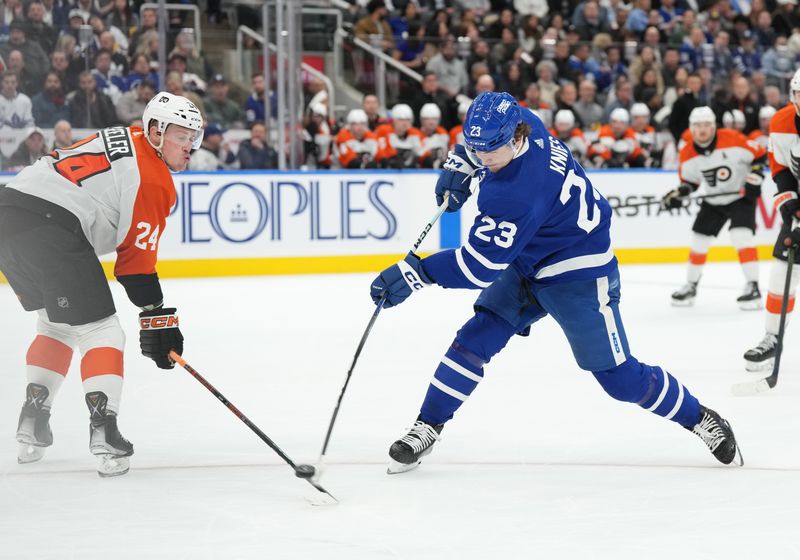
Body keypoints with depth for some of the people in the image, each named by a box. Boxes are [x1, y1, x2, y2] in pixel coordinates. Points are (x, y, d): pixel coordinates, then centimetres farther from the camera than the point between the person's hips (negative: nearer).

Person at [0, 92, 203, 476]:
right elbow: (137, 263, -3)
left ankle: (32, 424, 23)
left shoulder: (119, 140, 24)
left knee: (57, 324, 25)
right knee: (99, 332, 0)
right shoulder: (154, 179, -1)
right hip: (50, 226, -9)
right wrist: (157, 319, 3)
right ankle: (104, 433, -12)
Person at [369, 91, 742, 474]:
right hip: (526, 263, 9)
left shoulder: (518, 195, -37)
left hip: (578, 274, -9)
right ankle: (427, 428, 4)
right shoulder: (521, 124, -14)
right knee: (476, 338, -3)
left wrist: (417, 272, -36)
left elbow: (481, 262, -35)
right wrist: (460, 164, 2)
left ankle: (700, 419, 19)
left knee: (618, 376, -1)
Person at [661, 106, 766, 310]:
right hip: (713, 201, 5)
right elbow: (689, 181, 5)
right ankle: (690, 286, 23)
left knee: (742, 236, -21)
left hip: (741, 196, -5)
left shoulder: (732, 139, -22)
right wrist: (678, 194, -13)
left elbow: (759, 155, -12)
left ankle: (753, 287, -18)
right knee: (699, 239, 6)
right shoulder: (687, 154, -9)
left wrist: (754, 180, -21)